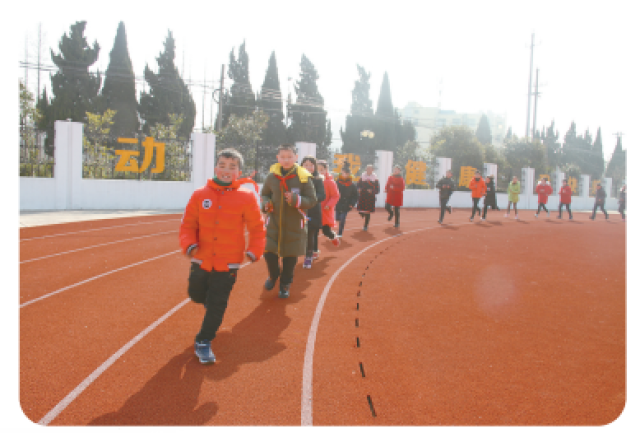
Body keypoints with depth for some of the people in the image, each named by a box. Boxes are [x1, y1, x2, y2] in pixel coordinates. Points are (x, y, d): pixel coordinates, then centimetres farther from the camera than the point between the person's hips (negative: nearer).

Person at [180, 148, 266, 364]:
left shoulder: (246, 198, -8)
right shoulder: (199, 195, -4)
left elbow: (257, 227, -1)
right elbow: (188, 224, 1)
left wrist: (254, 251, -13)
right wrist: (189, 245, -15)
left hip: (228, 264, -2)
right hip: (201, 261, 2)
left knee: (216, 306, 4)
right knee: (196, 294, 20)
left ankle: (203, 342, 23)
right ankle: (211, 304, 54)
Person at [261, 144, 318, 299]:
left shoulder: (304, 177, -9)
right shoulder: (272, 176, -1)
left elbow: (312, 200, -7)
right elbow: (264, 194, 14)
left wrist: (296, 200, -25)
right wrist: (266, 203, -8)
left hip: (294, 225, -1)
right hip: (273, 223, 2)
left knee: (290, 257, 9)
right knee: (269, 252, -1)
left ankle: (285, 284, 33)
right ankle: (273, 275, 32)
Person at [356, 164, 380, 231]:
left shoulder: (375, 178, -2)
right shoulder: (362, 176, 4)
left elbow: (377, 190, -2)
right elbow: (358, 185, 10)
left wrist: (372, 191, -19)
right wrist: (359, 189, -10)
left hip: (370, 197, -2)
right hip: (362, 196, 2)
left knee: (368, 212, 1)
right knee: (361, 211, -4)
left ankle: (366, 226, 15)